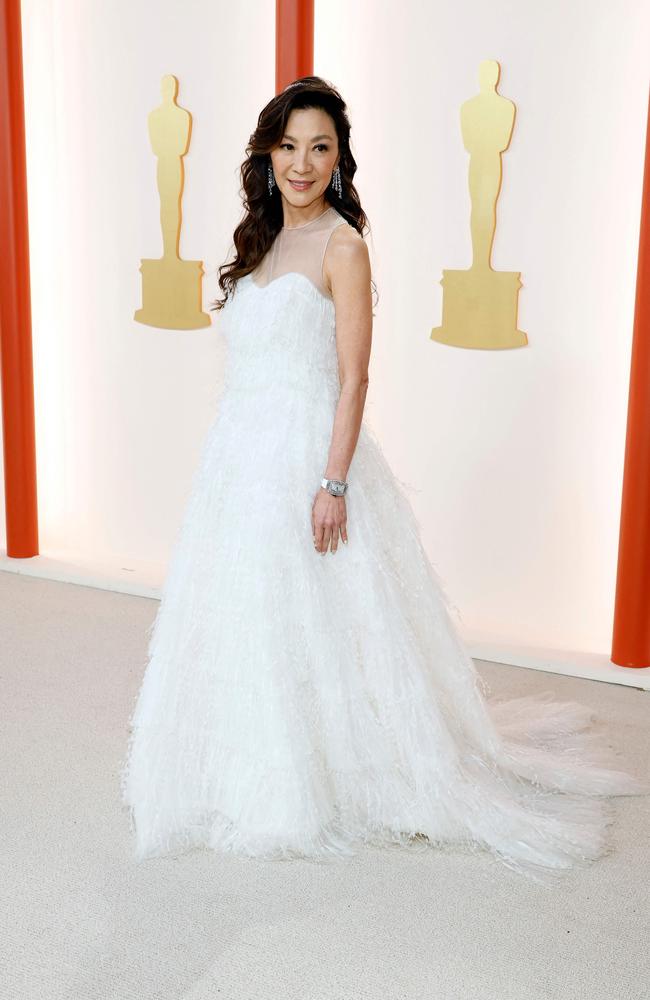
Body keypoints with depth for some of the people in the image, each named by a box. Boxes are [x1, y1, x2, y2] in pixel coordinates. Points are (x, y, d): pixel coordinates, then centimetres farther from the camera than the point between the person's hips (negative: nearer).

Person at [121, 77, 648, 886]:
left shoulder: (342, 246, -10)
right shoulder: (263, 240, 12)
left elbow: (353, 379, -14)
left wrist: (333, 485, -19)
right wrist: (231, 459, 16)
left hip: (301, 456, -8)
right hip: (240, 454, 8)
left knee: (305, 623, 1)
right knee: (246, 617, 15)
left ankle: (310, 794, 18)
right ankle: (254, 775, 32)